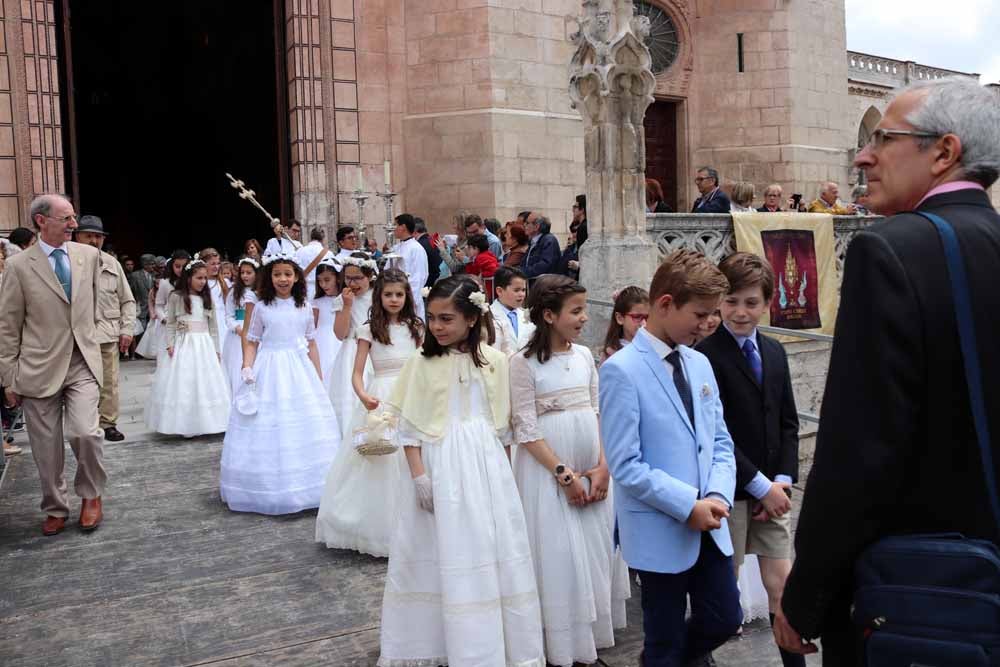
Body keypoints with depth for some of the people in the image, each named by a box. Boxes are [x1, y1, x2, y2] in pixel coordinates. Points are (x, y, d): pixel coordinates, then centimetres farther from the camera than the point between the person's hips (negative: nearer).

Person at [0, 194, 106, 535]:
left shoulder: (89, 255, 3)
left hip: (82, 363, 1)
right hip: (40, 367, -1)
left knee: (84, 432, -16)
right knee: (47, 449, 7)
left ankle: (91, 495, 10)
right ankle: (55, 509, 28)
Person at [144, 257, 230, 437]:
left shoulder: (207, 298, 8)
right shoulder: (176, 297, -1)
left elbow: (213, 326, 10)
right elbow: (171, 324, 1)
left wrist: (216, 349, 8)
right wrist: (170, 344, -9)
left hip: (204, 344, 3)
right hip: (183, 344, -3)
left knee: (206, 382, 3)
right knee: (183, 384, -3)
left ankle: (205, 422, 13)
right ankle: (185, 425, 2)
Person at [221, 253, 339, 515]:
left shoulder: (304, 307, 6)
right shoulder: (262, 307, 1)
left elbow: (311, 345, 11)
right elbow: (252, 342, 4)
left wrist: (319, 379, 10)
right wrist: (247, 368, -13)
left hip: (300, 370, 2)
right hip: (269, 370, -2)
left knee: (306, 425, 3)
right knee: (269, 427, -2)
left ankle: (305, 487, 16)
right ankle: (270, 488, 10)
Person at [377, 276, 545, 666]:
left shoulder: (493, 361, 0)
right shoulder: (421, 362, -5)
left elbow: (501, 422, 8)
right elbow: (409, 426, -4)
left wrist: (496, 466, 6)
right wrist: (418, 474, -10)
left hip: (484, 463, 2)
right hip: (438, 464, -2)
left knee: (489, 551, 8)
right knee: (440, 553, 5)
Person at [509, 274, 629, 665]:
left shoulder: (584, 356, 5)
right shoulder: (524, 363, -12)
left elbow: (597, 415, 8)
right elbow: (527, 431, -13)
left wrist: (602, 467, -3)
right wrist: (564, 474, -14)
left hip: (592, 471, 5)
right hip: (547, 472, -5)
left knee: (597, 549, 11)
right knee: (559, 557, 2)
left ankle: (591, 634, 28)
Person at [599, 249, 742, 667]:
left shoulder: (700, 364, 7)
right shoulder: (622, 370, -16)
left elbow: (720, 442, 9)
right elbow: (625, 465, -18)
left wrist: (718, 496, -8)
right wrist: (689, 506, -18)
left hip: (709, 526, 6)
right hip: (660, 531, -6)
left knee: (725, 620, 15)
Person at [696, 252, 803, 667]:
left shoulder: (775, 353, 9)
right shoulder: (706, 356, -14)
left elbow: (787, 424, 11)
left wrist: (782, 480, -2)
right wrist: (760, 485, -15)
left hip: (771, 489, 6)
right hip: (729, 490, -6)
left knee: (781, 584, 10)